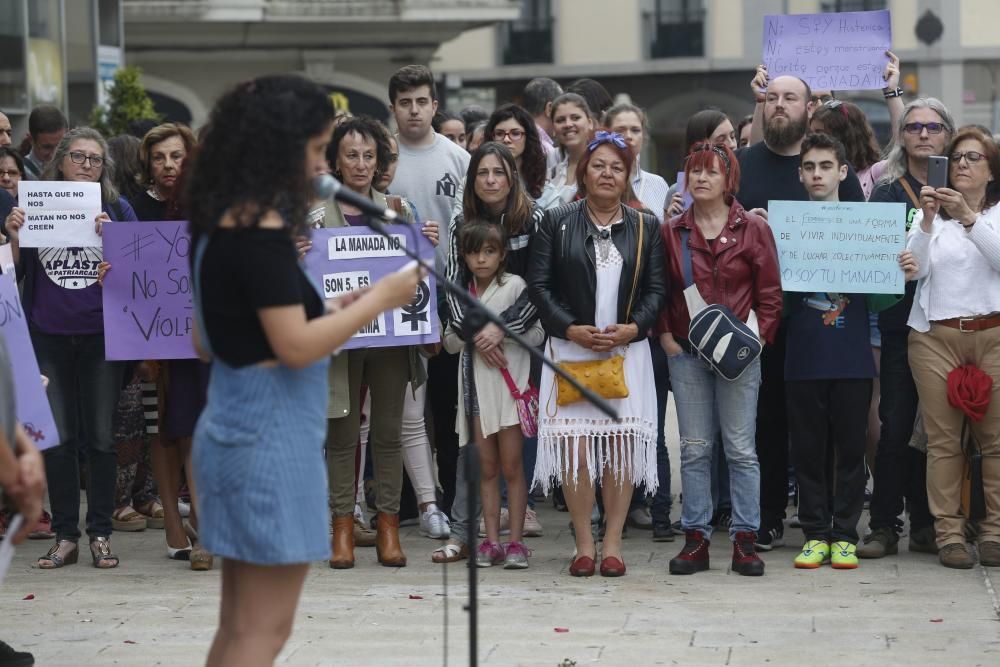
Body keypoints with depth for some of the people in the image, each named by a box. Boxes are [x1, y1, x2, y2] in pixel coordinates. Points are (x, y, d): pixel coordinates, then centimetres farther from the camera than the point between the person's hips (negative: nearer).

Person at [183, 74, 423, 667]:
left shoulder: (220, 225, 11)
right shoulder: (261, 230, -17)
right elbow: (295, 347, -20)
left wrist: (328, 311, 15)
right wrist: (379, 300, -9)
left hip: (236, 425, 10)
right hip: (270, 433, -10)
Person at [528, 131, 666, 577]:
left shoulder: (646, 228, 11)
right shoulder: (556, 223, 6)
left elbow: (657, 289, 7)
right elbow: (539, 284, 1)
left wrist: (633, 328, -10)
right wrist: (571, 329, -10)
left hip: (627, 349, 1)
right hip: (570, 348, -1)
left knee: (622, 443, -2)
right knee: (573, 443, -6)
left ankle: (613, 543, 6)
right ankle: (584, 544, 3)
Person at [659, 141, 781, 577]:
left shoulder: (753, 229, 1)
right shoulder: (671, 232, 7)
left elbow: (770, 293, 2)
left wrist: (758, 337, -8)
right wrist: (665, 336, 0)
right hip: (686, 352, 2)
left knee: (740, 449, -1)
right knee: (694, 449, 4)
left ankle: (745, 541, 4)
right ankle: (696, 539, 8)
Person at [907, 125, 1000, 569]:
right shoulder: (930, 213, 14)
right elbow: (915, 269, 0)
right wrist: (927, 220, -12)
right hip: (936, 336, 1)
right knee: (943, 440, -3)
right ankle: (949, 533, -1)